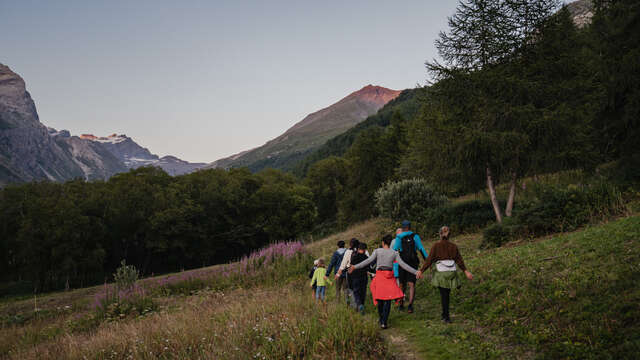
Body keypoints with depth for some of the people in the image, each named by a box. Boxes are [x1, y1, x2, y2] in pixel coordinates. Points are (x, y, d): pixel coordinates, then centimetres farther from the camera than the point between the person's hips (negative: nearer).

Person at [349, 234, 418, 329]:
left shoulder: (377, 251, 0)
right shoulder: (394, 253, 2)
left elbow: (368, 261, -9)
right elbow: (403, 265, -2)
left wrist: (355, 267, -11)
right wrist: (415, 272, 0)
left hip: (379, 276, 0)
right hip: (389, 277, 0)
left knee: (380, 298, 16)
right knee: (388, 300, 1)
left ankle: (381, 318, 27)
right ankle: (384, 322, -8)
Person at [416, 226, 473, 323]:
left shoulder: (436, 246, -6)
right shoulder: (453, 246, 4)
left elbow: (430, 260, -9)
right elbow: (459, 260, 6)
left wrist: (421, 271, -7)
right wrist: (466, 271, 12)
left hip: (441, 272, -3)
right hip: (452, 272, 3)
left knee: (443, 295, 5)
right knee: (446, 294, 15)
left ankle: (446, 317, 4)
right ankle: (444, 315, 23)